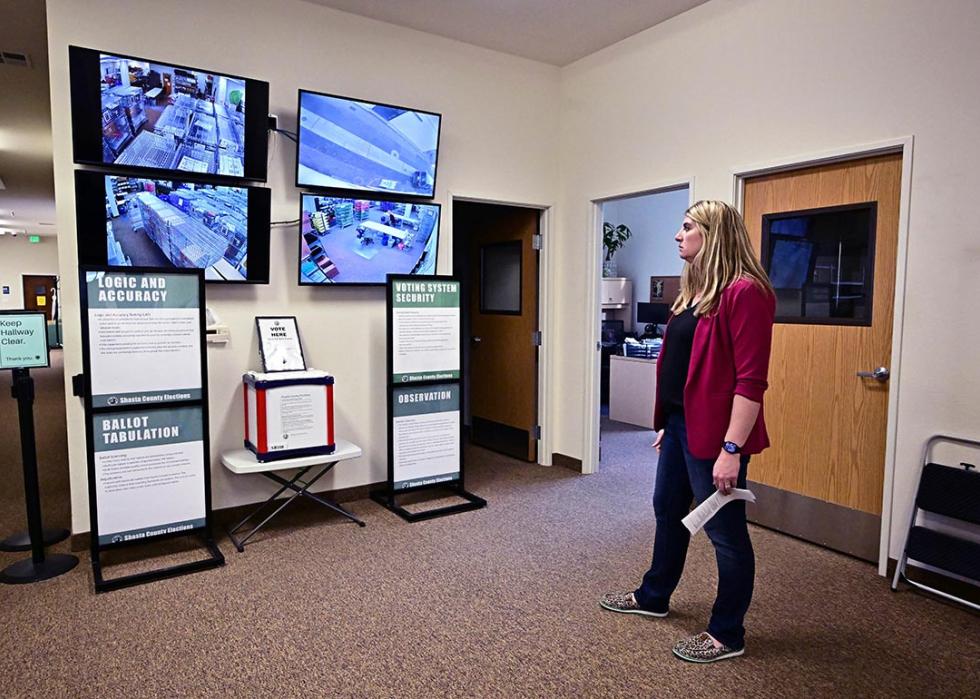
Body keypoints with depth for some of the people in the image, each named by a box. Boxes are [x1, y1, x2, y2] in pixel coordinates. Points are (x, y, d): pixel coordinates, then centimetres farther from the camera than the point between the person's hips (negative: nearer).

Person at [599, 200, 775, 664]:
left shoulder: (744, 292, -17)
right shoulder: (695, 290, 13)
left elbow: (751, 379, -21)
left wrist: (731, 449, -23)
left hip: (714, 432, -10)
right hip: (680, 424, 10)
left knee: (724, 530, 5)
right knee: (668, 511, 22)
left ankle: (727, 635, 24)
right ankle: (653, 597, 43)